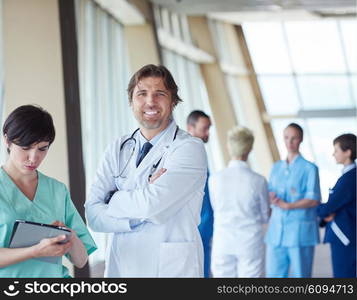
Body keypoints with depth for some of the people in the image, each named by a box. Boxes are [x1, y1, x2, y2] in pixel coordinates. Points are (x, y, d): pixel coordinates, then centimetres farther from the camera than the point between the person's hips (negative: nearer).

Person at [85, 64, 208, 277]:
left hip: (172, 268, -3)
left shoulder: (189, 148, -9)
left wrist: (114, 199, -5)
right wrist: (138, 219, -18)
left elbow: (153, 203, -22)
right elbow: (93, 214, -4)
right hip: (121, 266, 4)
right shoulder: (118, 149, 6)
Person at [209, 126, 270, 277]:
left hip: (222, 243, 2)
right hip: (250, 243, -1)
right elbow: (265, 216, 2)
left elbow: (216, 208, 7)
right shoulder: (258, 181, -10)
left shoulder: (215, 179, -7)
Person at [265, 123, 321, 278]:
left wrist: (287, 205, -18)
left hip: (300, 231, -5)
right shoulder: (276, 167, 15)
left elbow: (314, 200, -9)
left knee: (300, 274, 1)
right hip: (276, 231, 5)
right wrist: (271, 198, -8)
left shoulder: (309, 168, -3)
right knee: (273, 273, 4)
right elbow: (269, 193, 15)